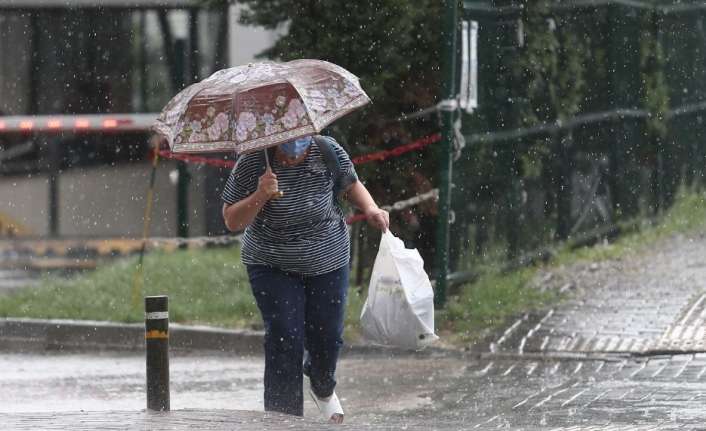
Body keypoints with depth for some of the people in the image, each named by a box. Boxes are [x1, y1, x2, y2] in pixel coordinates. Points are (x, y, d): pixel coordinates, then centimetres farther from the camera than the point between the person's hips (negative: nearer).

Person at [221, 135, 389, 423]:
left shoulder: (327, 152, -13)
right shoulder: (251, 164, -18)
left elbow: (351, 185, 7)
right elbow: (231, 222, -14)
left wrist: (370, 209, -13)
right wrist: (260, 196, -31)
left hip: (328, 263, 2)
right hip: (274, 267, -2)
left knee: (327, 338, 8)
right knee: (285, 341, -13)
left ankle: (323, 389, 42)